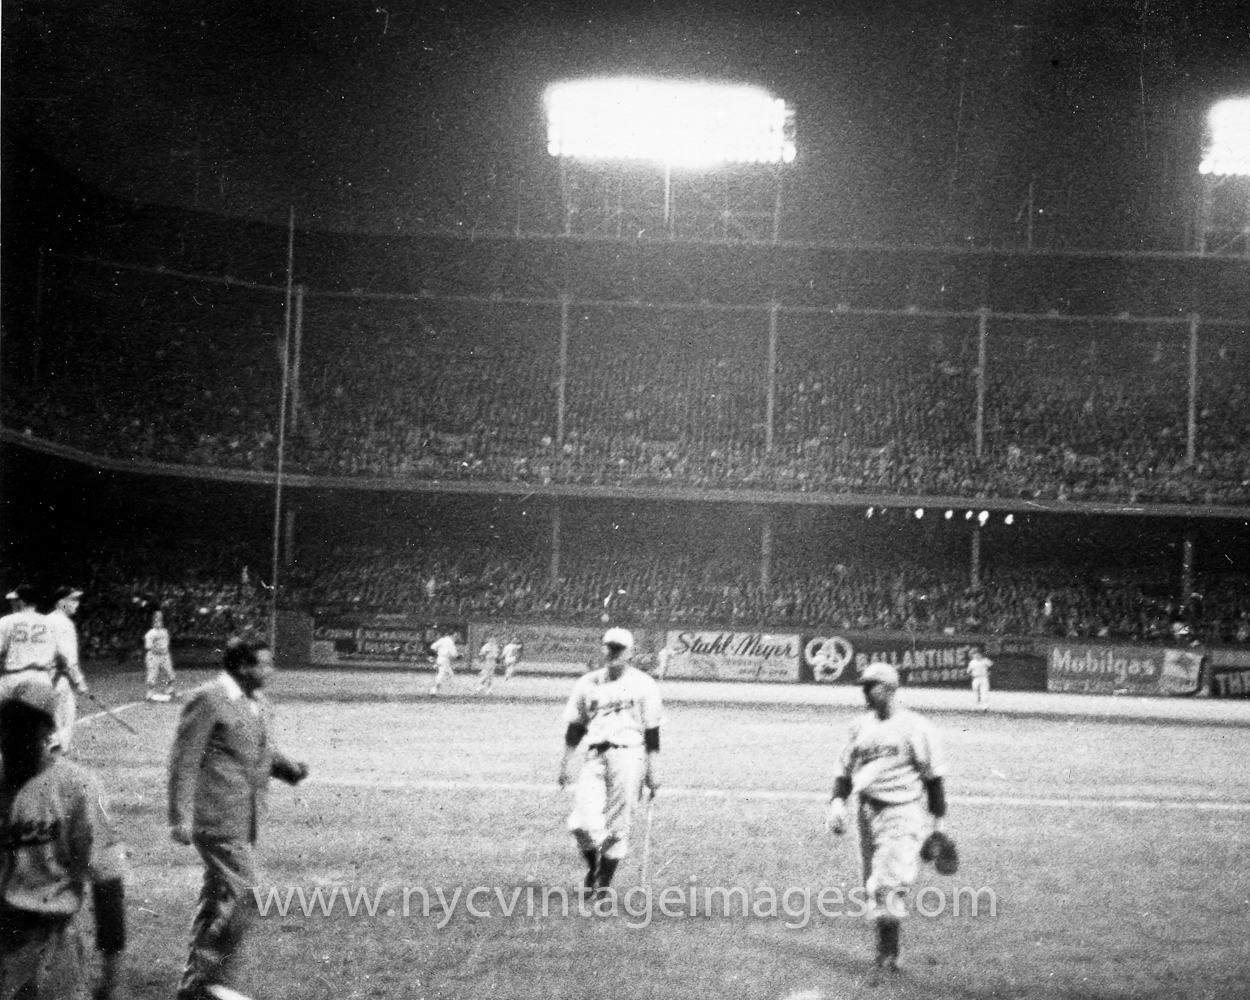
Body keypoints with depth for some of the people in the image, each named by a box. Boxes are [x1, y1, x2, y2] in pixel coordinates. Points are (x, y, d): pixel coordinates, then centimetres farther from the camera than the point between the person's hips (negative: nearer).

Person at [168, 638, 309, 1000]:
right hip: (218, 820, -9)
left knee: (218, 899, 15)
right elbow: (184, 761, -15)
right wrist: (181, 818, -18)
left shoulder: (257, 702, 13)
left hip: (245, 820, 9)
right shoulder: (207, 700, -14)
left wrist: (290, 769, 3)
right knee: (237, 895, -11)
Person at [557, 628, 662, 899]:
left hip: (628, 755, -2)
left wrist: (654, 770, -1)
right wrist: (566, 761, 9)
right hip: (595, 755, 2)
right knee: (582, 823, -10)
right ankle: (593, 866, 16)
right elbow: (575, 726, 16)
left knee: (617, 825, -4)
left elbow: (652, 731, 3)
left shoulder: (644, 684, 4)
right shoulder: (588, 683, 13)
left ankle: (604, 883, 9)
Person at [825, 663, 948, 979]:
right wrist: (837, 802, -2)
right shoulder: (860, 726, 10)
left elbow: (934, 775, -2)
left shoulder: (914, 727, -6)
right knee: (873, 884, 8)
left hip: (905, 812, -6)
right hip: (868, 811, 6)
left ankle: (889, 950, -12)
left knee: (891, 882, -16)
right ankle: (884, 950, 19)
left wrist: (938, 819, -2)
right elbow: (845, 770, 15)